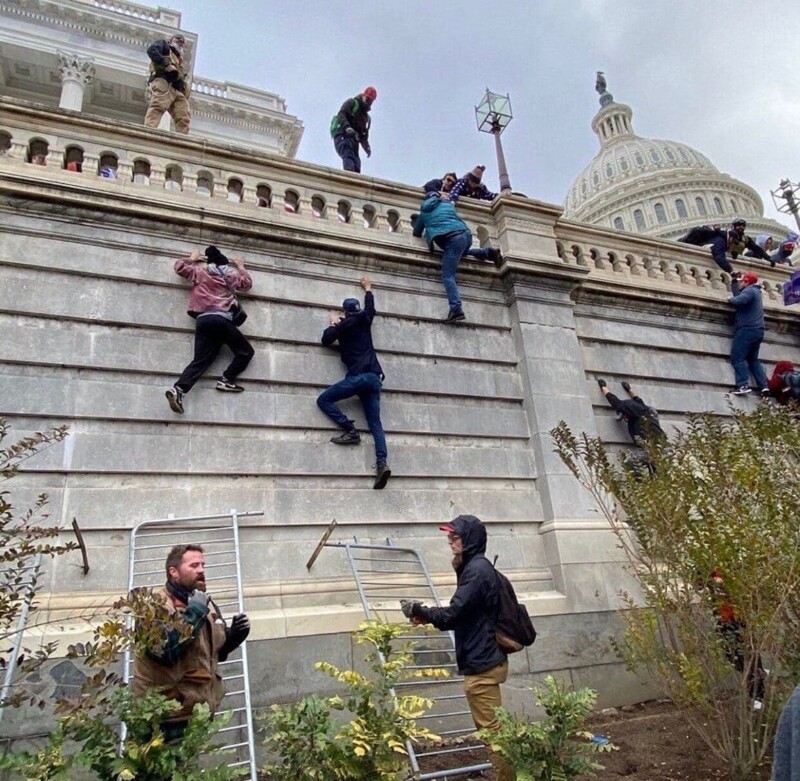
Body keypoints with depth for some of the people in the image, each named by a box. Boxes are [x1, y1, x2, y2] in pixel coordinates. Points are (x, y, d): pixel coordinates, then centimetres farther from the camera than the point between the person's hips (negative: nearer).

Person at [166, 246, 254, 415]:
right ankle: (226, 380, -8)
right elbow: (248, 283, 37)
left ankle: (178, 389, -21)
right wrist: (240, 267, 51)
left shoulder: (199, 272, 22)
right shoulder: (232, 275, 20)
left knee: (200, 360, -2)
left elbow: (179, 267, 32)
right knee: (246, 351, 6)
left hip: (203, 320, 4)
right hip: (221, 319, -4)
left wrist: (192, 259, 48)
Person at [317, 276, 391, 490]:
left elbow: (326, 340, 21)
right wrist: (367, 289, 57)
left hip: (358, 376, -5)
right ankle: (382, 462, -21)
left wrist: (333, 323, 36)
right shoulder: (364, 320, 19)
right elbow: (370, 307, 41)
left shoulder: (343, 325, 8)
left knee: (324, 399, 6)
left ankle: (350, 431, -10)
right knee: (376, 424, -2)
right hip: (374, 378, 5)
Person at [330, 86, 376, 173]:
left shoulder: (367, 118, 30)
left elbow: (364, 137, 27)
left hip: (353, 139, 7)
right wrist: (347, 127, -26)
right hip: (342, 135, -7)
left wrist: (367, 147, 4)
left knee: (356, 162, -14)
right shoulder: (352, 103, 12)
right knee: (348, 156, -31)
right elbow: (341, 115, -5)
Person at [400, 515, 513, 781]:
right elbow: (463, 615, 17)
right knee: (489, 727, 19)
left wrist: (418, 610, -9)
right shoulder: (477, 568, 14)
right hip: (484, 659, 11)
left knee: (491, 728, -1)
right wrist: (427, 616, 7)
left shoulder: (476, 570, -19)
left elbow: (452, 614, -23)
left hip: (482, 663, -11)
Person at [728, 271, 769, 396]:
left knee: (737, 357, -11)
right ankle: (764, 386, 3)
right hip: (757, 330, 10)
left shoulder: (749, 290, -8)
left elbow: (739, 300, -27)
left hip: (748, 329, -10)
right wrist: (734, 281, 22)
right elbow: (738, 294, 24)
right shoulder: (754, 291, 23)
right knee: (753, 359, 15)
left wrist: (730, 299, -8)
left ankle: (743, 385, -24)